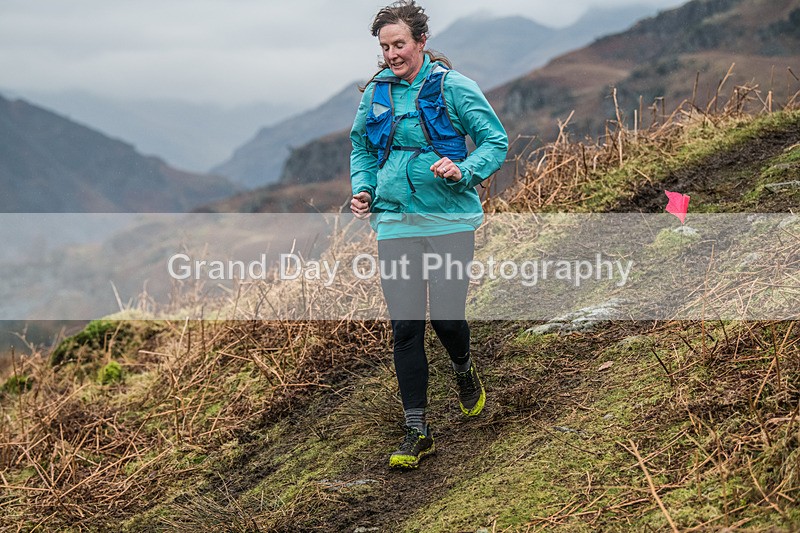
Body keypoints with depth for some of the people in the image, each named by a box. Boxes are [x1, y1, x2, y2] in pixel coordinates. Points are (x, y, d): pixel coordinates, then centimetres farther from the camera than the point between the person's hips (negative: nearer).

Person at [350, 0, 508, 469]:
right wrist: (362, 189, 6)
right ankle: (418, 433, 7)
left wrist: (463, 170, -19)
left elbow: (496, 141, -1)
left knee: (446, 317, -7)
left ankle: (464, 369, 32)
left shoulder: (453, 88, -5)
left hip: (449, 219, -3)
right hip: (396, 222, 3)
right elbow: (362, 147, 23)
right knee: (405, 326, -2)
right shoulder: (376, 93, 8)